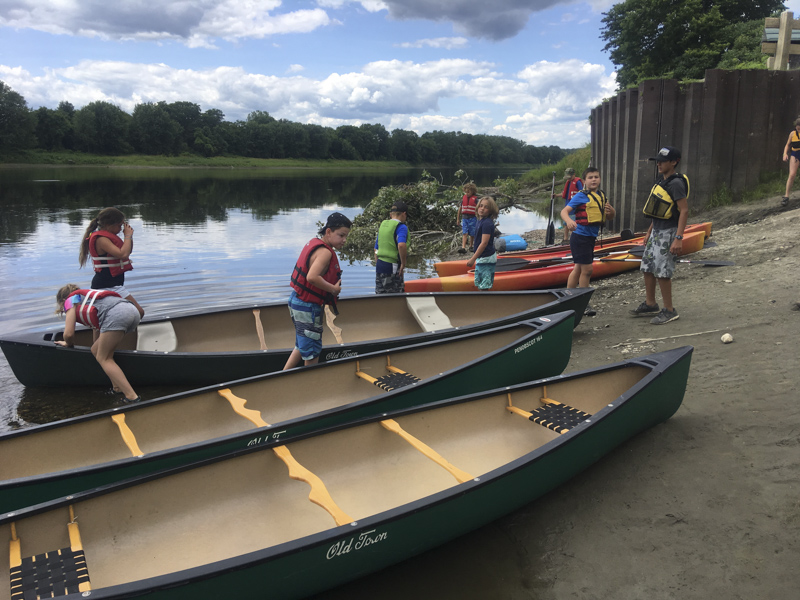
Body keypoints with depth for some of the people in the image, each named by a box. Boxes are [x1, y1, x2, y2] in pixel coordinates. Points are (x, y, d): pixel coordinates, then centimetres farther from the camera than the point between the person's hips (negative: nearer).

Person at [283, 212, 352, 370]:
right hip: (307, 307, -10)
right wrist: (333, 289, -22)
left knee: (302, 345, 23)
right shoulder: (325, 252, -21)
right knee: (312, 352, 5)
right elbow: (312, 277, -35)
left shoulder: (314, 243, 10)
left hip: (297, 300, 10)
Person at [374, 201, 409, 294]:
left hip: (379, 265, 7)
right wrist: (403, 263, -17)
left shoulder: (382, 225, 14)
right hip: (392, 266, -7)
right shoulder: (401, 227, -8)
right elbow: (401, 245, -27)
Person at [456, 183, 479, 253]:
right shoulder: (463, 198, 8)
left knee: (472, 234, 6)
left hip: (472, 218, -2)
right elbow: (460, 208, 15)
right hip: (464, 218, 2)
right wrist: (458, 218, 17)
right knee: (464, 233, -8)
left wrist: (478, 219, -8)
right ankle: (463, 247, -17)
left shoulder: (475, 199, -3)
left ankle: (471, 246, 23)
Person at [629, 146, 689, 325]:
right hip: (656, 231, 9)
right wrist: (649, 231, 21)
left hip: (668, 233, -9)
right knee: (647, 268, 13)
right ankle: (650, 304, 26)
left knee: (662, 271, -6)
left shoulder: (676, 183, -17)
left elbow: (684, 211, -21)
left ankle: (669, 310, 6)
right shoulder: (661, 180, 12)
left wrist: (678, 238, -26)